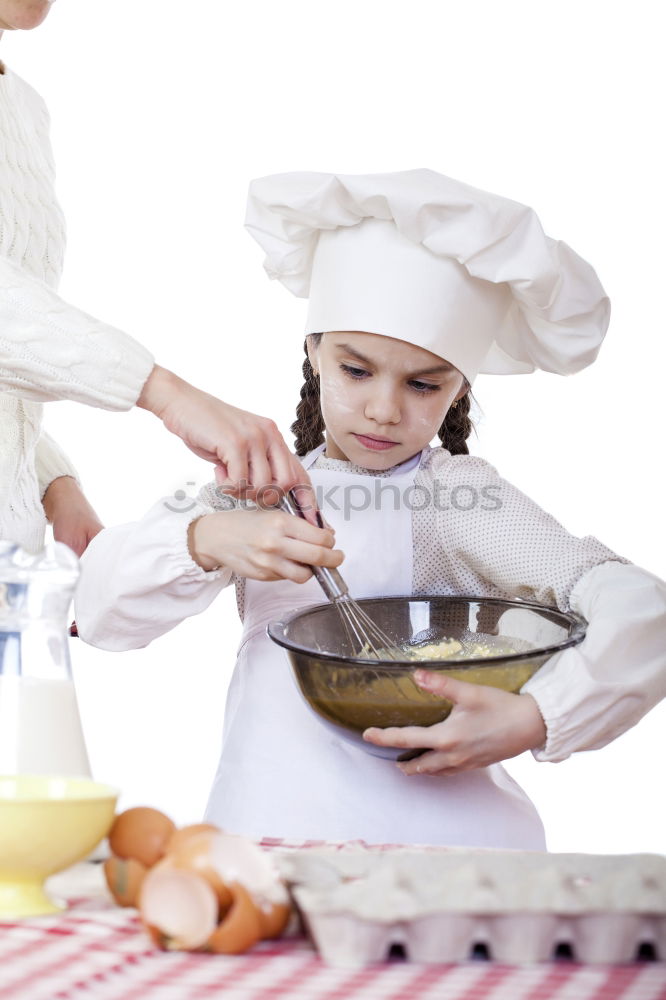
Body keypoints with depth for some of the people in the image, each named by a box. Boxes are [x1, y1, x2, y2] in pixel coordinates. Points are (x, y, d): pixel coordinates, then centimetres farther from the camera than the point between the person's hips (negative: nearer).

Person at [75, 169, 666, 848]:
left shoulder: (455, 499, -5)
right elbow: (99, 609, 2)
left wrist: (534, 718, -28)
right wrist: (204, 540, -16)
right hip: (263, 830, 4)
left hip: (432, 837, -3)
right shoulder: (258, 490, 10)